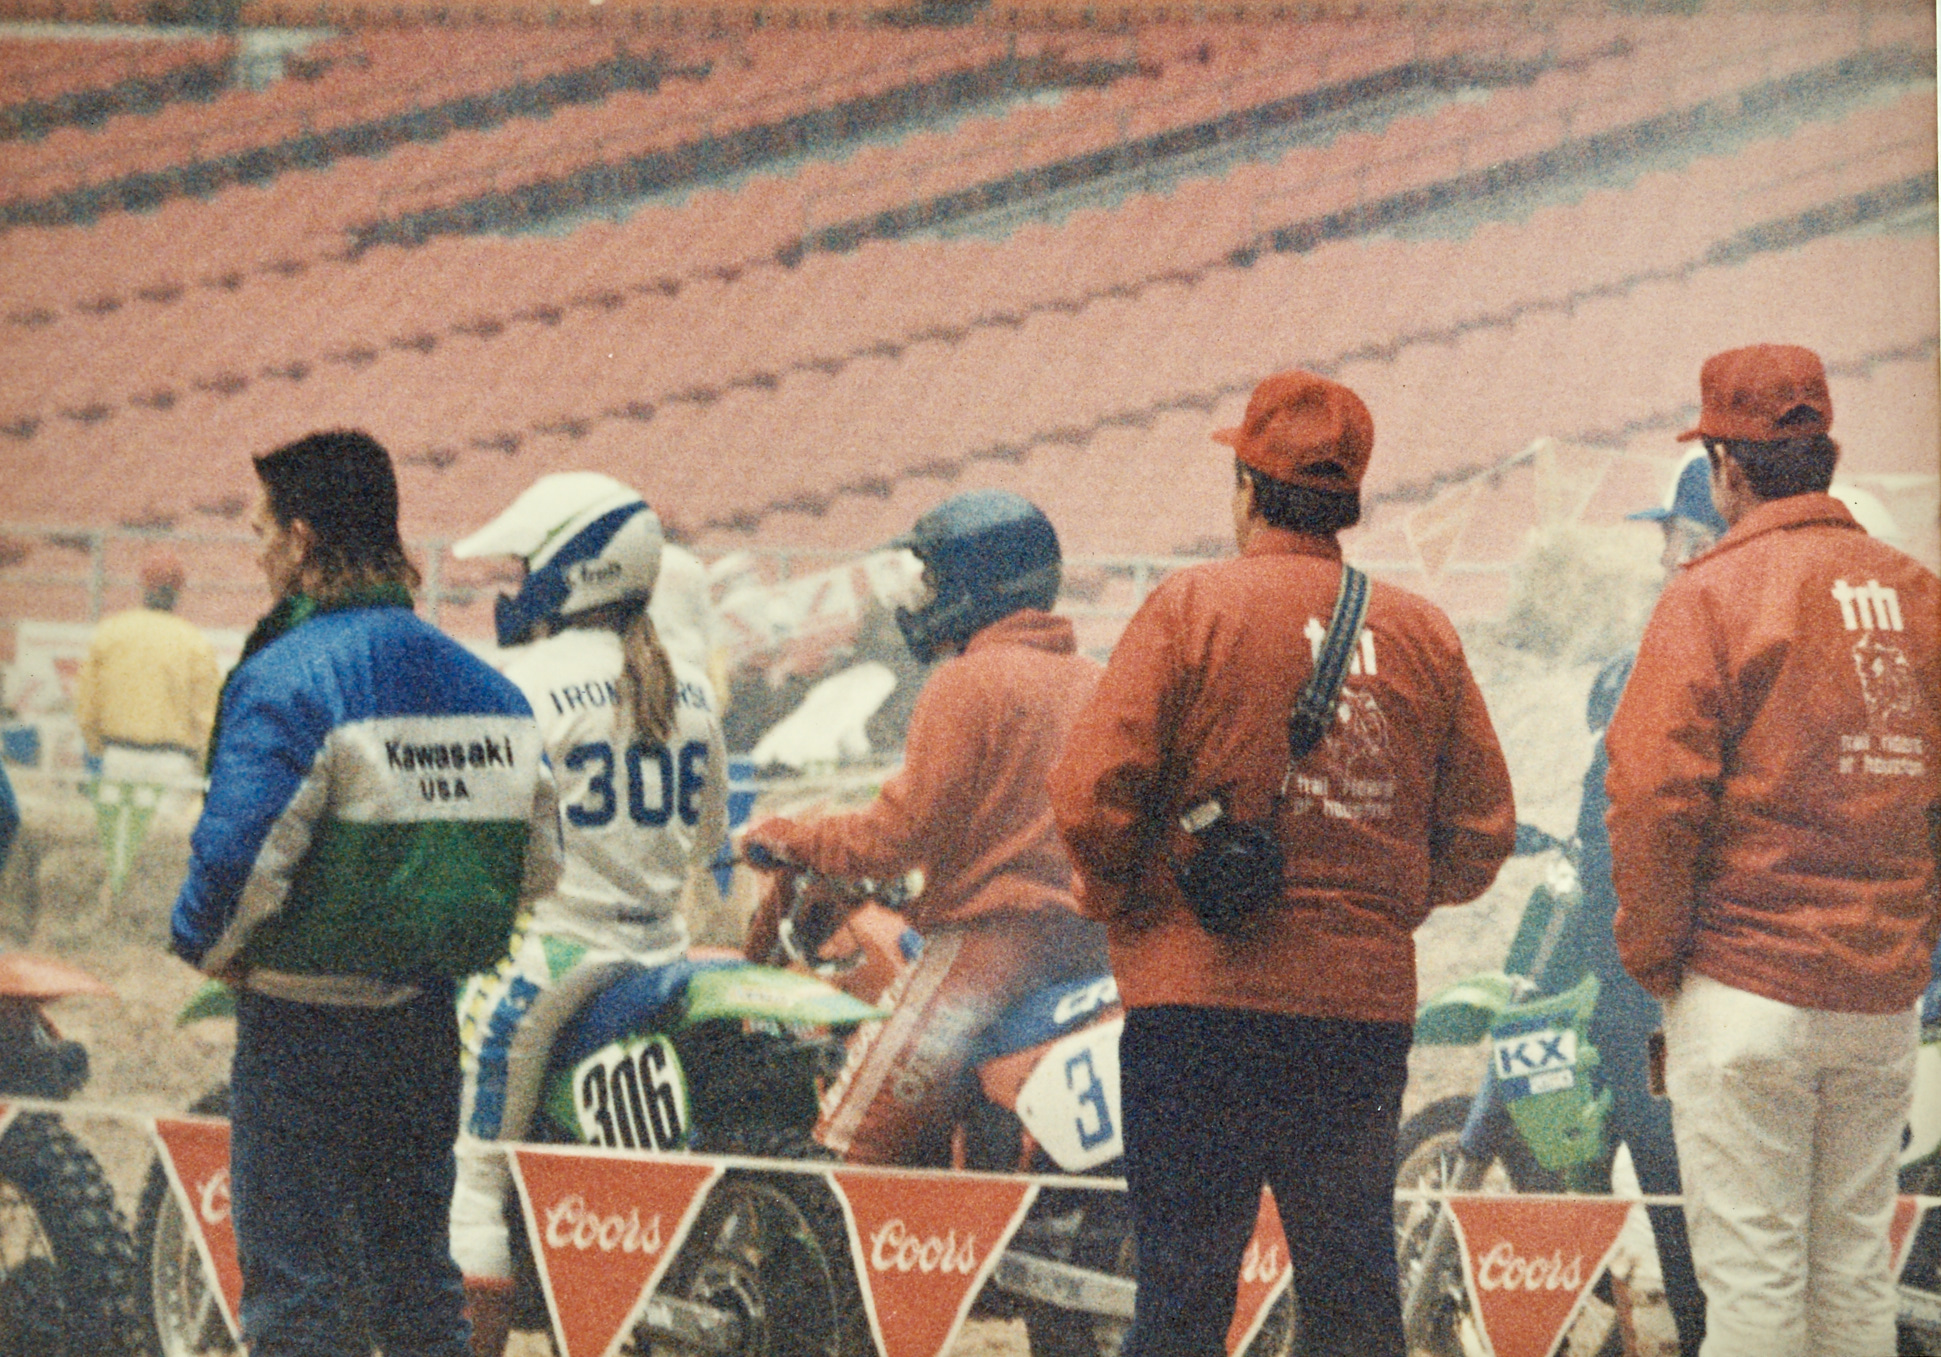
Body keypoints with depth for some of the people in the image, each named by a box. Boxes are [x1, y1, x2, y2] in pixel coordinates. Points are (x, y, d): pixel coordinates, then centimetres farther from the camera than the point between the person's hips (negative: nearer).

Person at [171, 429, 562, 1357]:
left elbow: (239, 858, -22)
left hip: (301, 1030, -7)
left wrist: (206, 948, -4)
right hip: (426, 1027, 7)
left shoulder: (284, 681, -15)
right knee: (418, 1279, 15)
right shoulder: (483, 687, 7)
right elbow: (537, 866, 9)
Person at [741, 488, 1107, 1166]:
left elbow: (901, 832, -14)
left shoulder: (968, 684, -9)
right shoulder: (1092, 682, 16)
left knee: (862, 1135, -11)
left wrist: (790, 839, -2)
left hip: (994, 933, -9)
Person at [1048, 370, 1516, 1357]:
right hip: (1368, 1005, 4)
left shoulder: (1190, 608, -5)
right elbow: (1483, 832, 10)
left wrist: (1123, 905, 7)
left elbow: (1093, 797, -11)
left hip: (1202, 997, -4)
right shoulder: (1423, 635, 8)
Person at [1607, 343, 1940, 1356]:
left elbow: (1656, 800, -13)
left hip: (1746, 984, -5)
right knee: (1855, 1266, 11)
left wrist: (1649, 958, -2)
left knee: (1750, 1271, -3)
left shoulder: (1711, 597, -8)